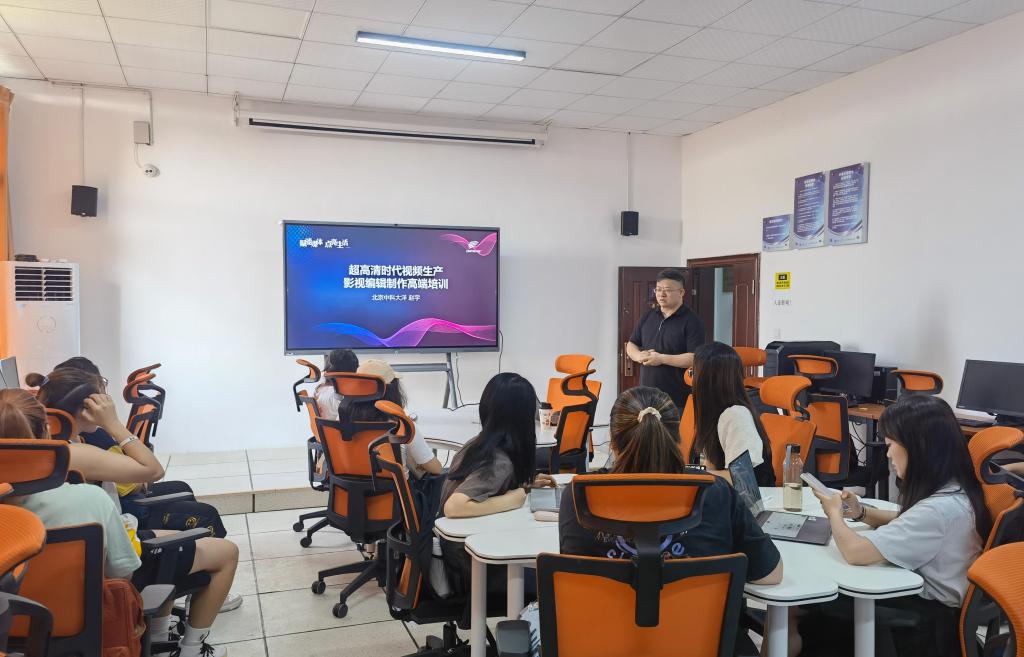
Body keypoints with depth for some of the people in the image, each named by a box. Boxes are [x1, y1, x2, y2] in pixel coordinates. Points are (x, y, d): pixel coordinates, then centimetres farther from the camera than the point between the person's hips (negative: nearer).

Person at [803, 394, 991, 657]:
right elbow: (907, 524, 19)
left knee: (819, 605, -1)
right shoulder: (951, 488, -1)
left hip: (931, 625, -8)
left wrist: (835, 513, -10)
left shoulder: (940, 509, -31)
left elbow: (855, 552, -30)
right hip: (925, 596, 8)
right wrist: (862, 512, 1)